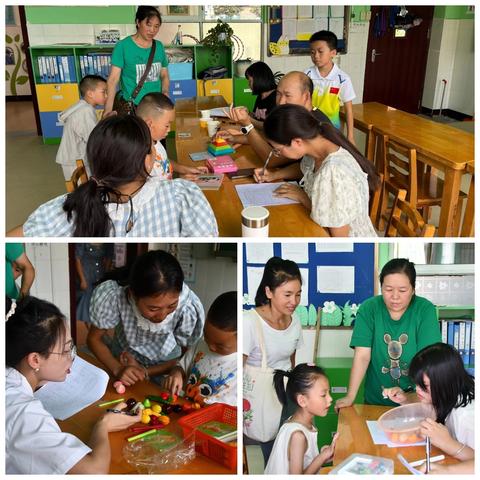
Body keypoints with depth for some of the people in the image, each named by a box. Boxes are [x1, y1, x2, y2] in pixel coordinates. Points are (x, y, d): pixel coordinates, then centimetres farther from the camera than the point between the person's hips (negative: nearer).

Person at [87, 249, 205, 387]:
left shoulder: (190, 308, -36)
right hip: (124, 355, 1)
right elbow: (94, 339, -18)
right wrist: (118, 369, -31)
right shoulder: (111, 294, -37)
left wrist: (145, 372, -25)